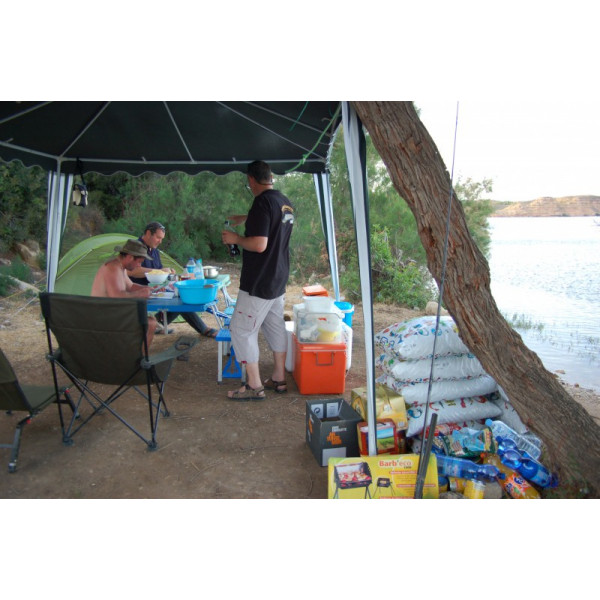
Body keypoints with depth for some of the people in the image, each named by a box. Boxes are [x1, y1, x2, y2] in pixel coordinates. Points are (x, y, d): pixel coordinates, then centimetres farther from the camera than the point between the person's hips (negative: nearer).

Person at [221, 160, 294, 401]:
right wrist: (243, 218, 40)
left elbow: (259, 244, -26)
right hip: (279, 279, 9)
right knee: (275, 326, 17)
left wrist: (235, 238, -9)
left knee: (242, 329, 1)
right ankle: (279, 379, 27)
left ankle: (254, 386, 7)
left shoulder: (262, 202, -19)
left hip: (259, 282, -9)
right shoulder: (285, 203, 10)